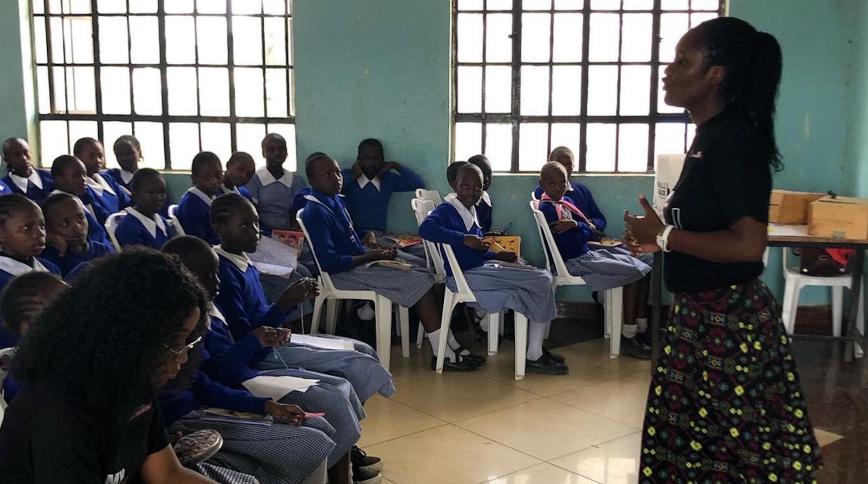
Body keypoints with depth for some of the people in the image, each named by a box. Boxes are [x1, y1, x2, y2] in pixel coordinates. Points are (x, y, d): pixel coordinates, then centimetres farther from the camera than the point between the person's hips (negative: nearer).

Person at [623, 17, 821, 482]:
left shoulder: (732, 139, -19)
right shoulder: (712, 136, 10)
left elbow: (748, 244, -26)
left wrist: (664, 237, -18)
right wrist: (660, 237, 11)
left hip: (727, 319, -10)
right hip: (703, 312, 10)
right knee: (693, 439, 20)